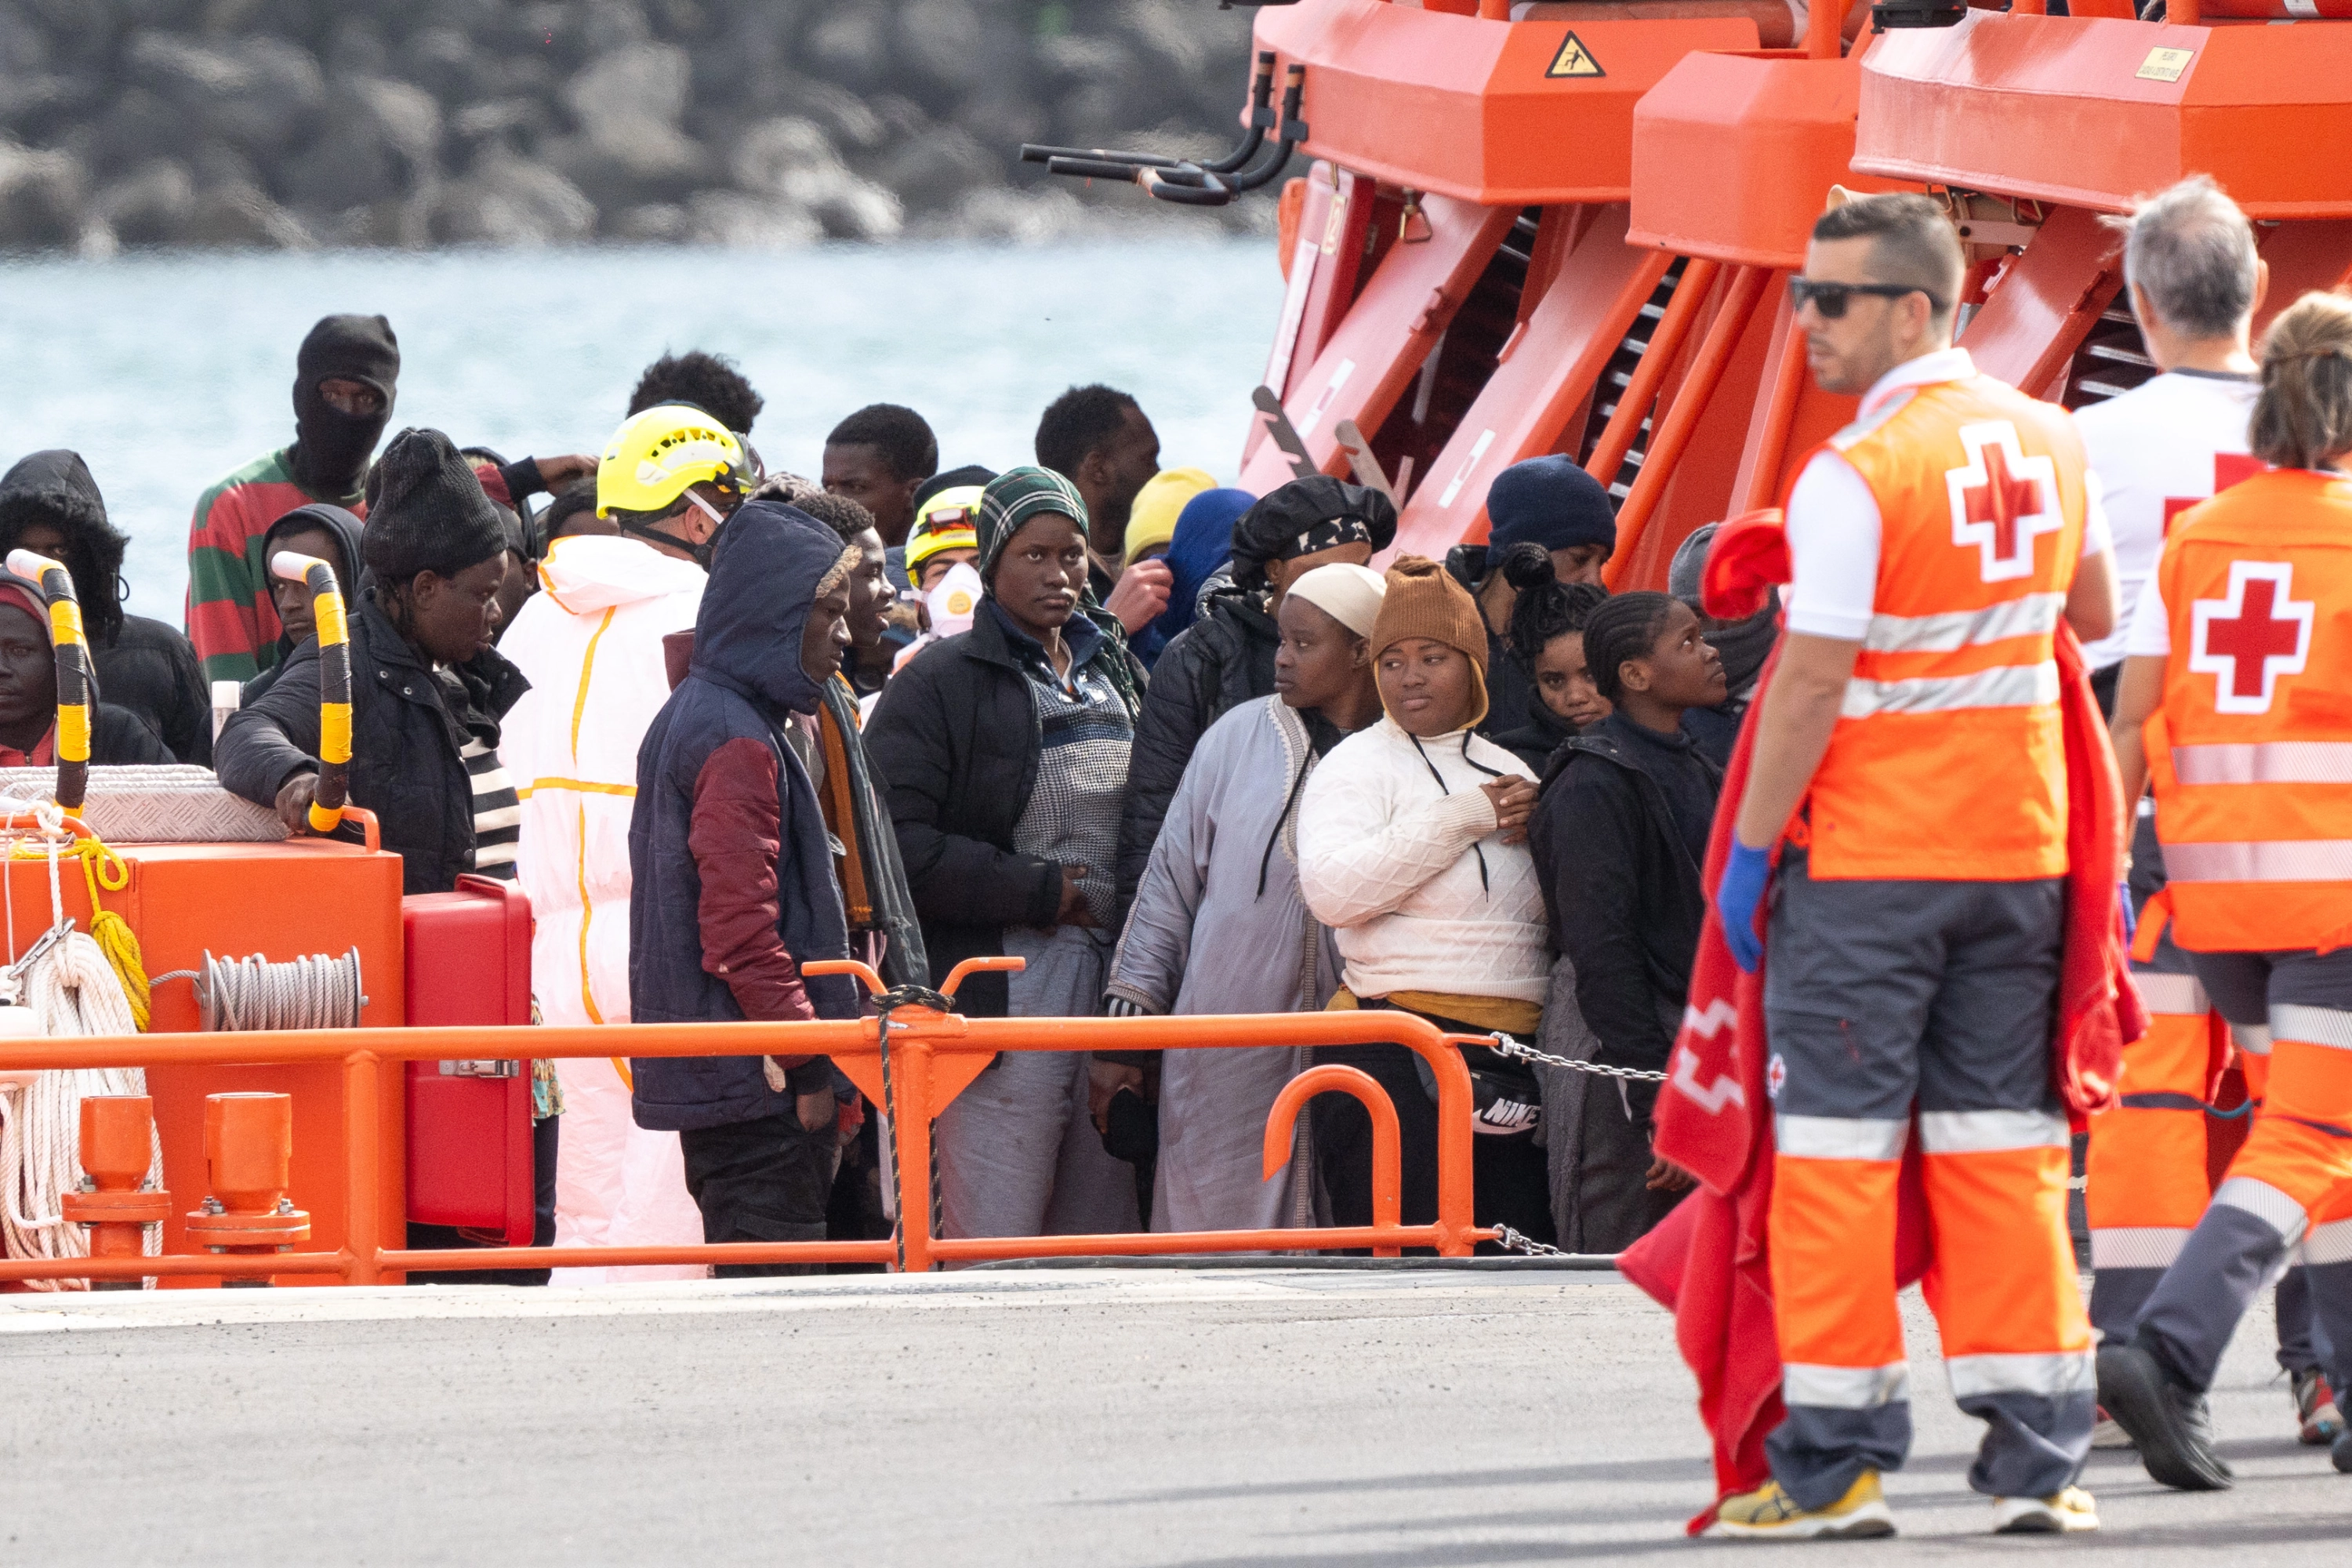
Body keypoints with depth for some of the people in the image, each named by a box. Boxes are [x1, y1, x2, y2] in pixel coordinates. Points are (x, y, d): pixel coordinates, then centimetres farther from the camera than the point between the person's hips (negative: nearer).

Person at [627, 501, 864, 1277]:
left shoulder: (690, 719, 18)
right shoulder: (737, 744, -15)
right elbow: (742, 926, -20)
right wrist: (808, 1062, -15)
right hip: (757, 1081, -10)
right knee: (774, 1280, -11)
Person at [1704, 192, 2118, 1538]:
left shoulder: (1856, 474, -15)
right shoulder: (2050, 442, 5)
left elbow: (1814, 681, -15)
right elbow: (2095, 617, 20)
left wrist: (1752, 846, -7)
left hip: (1869, 865, -6)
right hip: (2020, 847, 6)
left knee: (1840, 1147, 0)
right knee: (2004, 1147, 9)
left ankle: (1838, 1463, 0)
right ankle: (2040, 1458, 8)